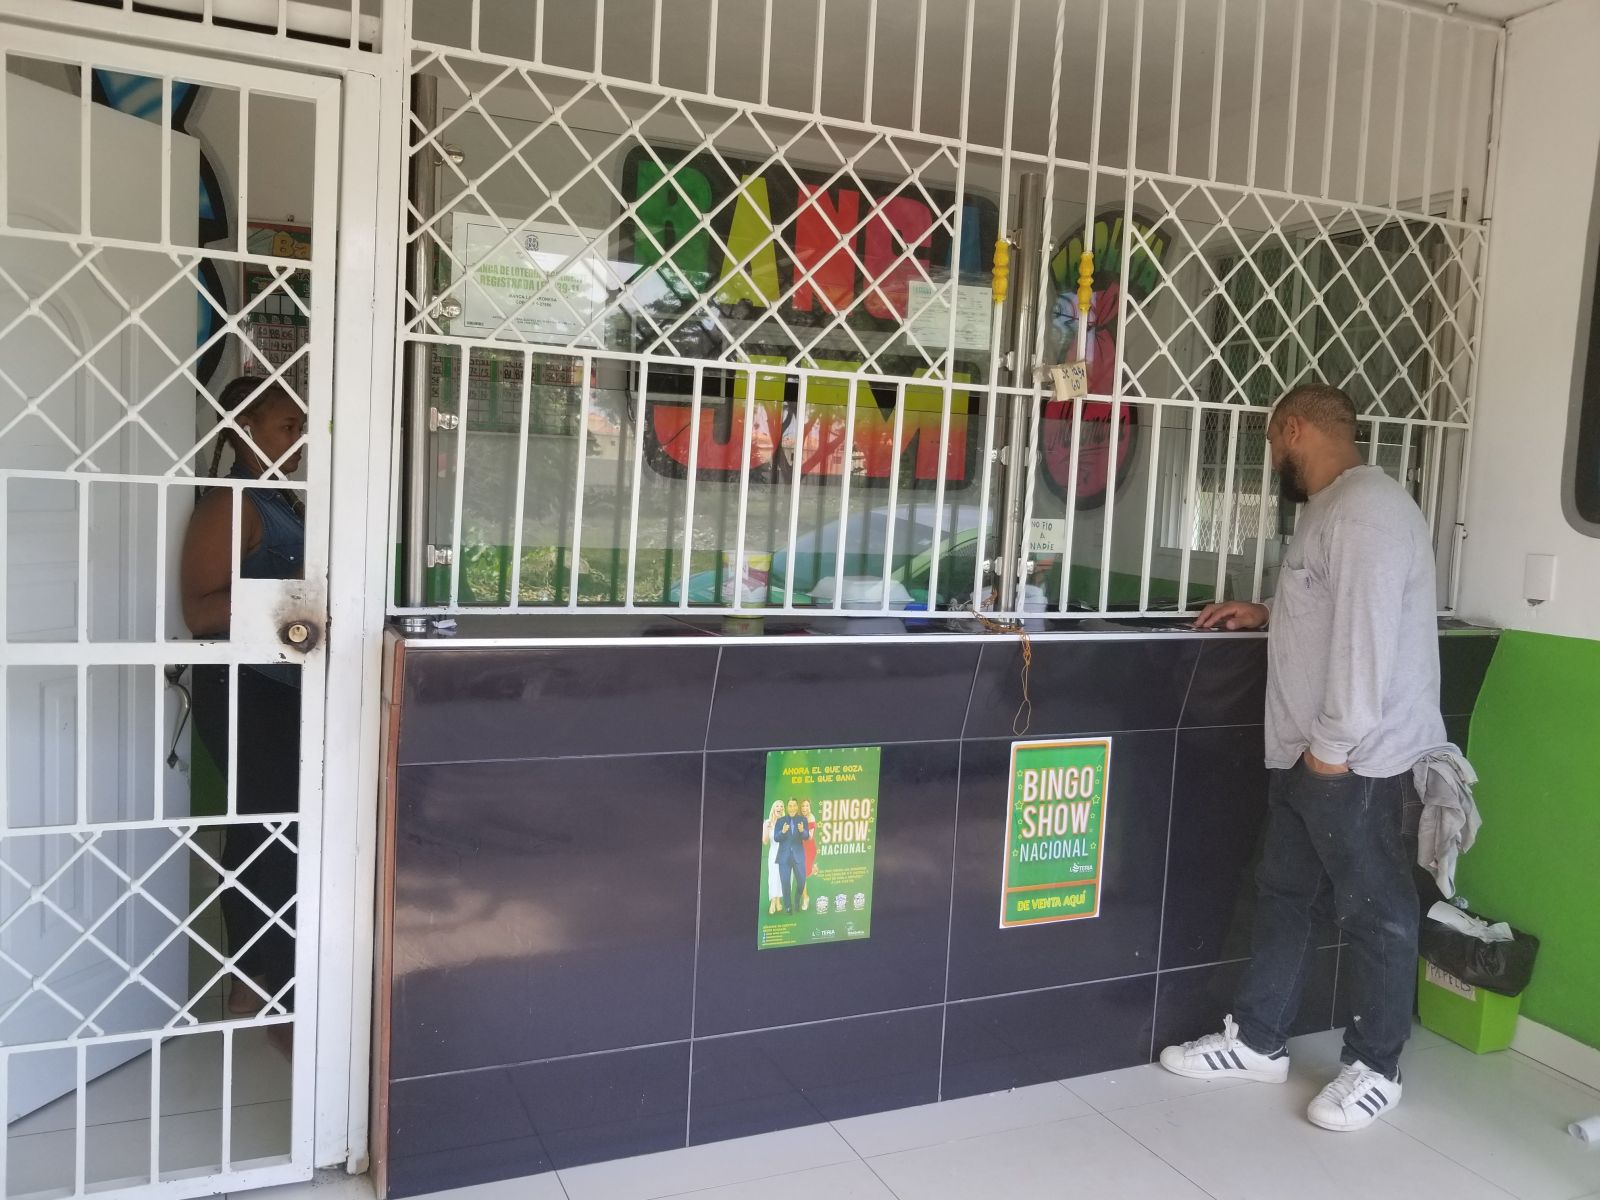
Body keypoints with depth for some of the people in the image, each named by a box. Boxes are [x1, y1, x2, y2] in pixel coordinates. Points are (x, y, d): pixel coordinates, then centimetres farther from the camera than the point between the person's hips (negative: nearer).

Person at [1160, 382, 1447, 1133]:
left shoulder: (1365, 507, -18)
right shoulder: (1331, 509, 16)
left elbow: (1368, 631, -24)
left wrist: (1334, 745, -22)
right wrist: (1268, 617, 20)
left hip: (1355, 757, -11)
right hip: (1304, 750, 11)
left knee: (1374, 910, 4)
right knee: (1283, 895, 16)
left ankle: (1376, 1068, 18)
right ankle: (1258, 1041, 27)